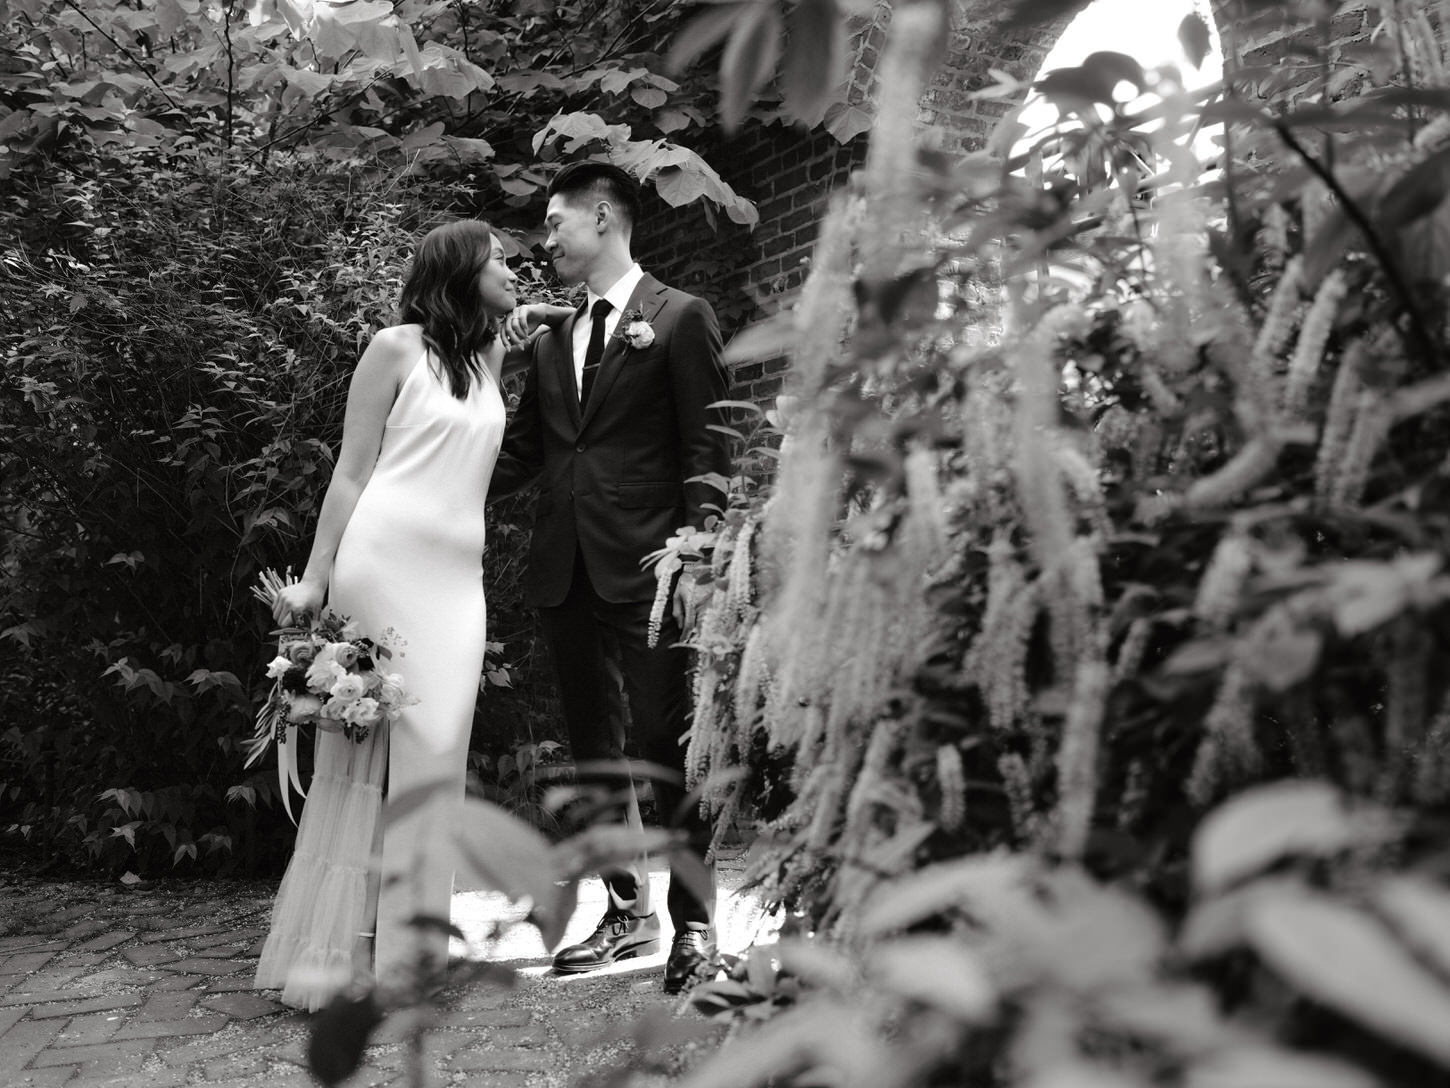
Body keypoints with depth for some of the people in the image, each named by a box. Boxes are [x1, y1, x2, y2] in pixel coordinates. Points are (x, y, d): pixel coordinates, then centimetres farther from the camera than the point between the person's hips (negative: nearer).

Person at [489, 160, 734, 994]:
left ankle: (694, 924, 10)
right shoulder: (550, 343, 18)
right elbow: (520, 457, 16)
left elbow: (709, 448, -4)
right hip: (564, 571, 6)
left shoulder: (681, 318, 1)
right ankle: (628, 911, 24)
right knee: (593, 748, 11)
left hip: (645, 567, -6)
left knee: (666, 745, -3)